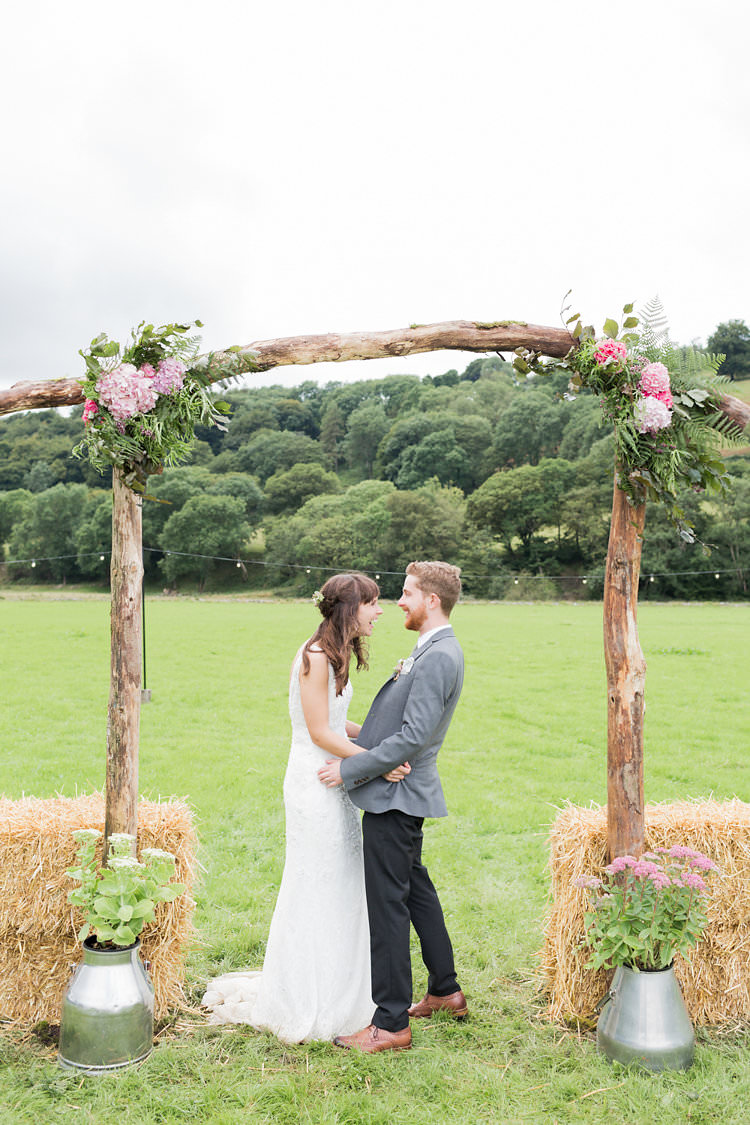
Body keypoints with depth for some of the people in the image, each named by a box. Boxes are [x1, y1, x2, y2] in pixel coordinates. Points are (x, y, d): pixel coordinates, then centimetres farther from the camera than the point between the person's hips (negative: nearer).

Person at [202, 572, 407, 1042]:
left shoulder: (337, 656, 10)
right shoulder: (315, 657, -19)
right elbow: (320, 732, -20)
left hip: (336, 783, 9)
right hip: (315, 784, -9)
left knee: (341, 889, 17)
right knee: (315, 891, 2)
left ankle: (336, 993, 32)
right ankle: (304, 1007, 18)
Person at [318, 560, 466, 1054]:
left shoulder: (439, 657, -21)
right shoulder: (436, 651, 12)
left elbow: (412, 737, -26)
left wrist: (349, 769, -20)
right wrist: (357, 740, 18)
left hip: (395, 794, -11)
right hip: (402, 792, 11)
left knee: (387, 903, -2)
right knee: (416, 888, 21)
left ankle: (392, 1022, 8)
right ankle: (446, 990, 36)